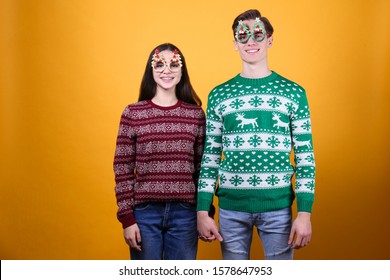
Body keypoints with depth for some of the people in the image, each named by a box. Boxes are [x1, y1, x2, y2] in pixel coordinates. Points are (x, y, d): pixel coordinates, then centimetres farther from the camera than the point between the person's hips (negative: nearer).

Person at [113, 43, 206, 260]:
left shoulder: (196, 114, 3)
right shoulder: (133, 113, -1)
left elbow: (202, 167, 6)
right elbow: (123, 169, -1)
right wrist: (127, 218, -5)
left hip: (184, 213, 1)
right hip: (144, 212, -1)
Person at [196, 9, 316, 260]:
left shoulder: (293, 93, 2)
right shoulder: (219, 95, 6)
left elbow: (305, 156, 1)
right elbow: (210, 156, 6)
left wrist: (305, 212, -5)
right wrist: (203, 211, 1)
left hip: (278, 207, -1)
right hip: (231, 206, 1)